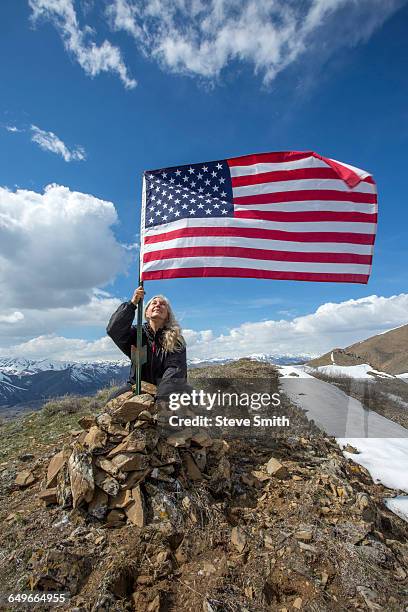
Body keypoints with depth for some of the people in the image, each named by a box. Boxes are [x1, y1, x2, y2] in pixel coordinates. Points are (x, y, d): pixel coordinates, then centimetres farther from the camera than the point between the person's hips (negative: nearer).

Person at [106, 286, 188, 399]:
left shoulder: (176, 339, -2)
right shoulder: (137, 333, 3)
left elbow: (174, 370, -14)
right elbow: (113, 329, -15)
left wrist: (160, 398, -29)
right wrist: (132, 303, -25)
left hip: (165, 390, -1)